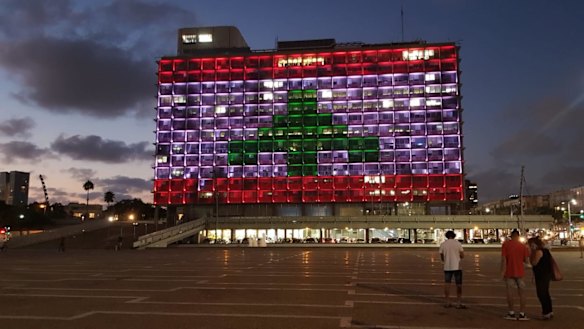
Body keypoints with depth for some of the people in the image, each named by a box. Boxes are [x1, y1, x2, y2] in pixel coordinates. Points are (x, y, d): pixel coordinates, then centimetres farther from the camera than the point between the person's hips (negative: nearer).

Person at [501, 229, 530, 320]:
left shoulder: (505, 244, -6)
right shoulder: (523, 246, -2)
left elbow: (503, 259, -11)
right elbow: (526, 261, -2)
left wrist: (502, 272, -7)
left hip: (509, 272, -1)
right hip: (520, 272, 1)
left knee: (510, 291, 5)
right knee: (522, 292, 8)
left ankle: (511, 313, 8)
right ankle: (522, 314, 8)